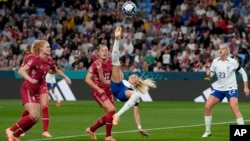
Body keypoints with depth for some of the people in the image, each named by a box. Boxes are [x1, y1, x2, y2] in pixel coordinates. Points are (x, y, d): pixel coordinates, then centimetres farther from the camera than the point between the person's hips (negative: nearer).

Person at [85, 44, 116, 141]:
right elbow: (87, 79, -15)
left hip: (108, 91, 7)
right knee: (111, 110, -21)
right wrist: (98, 89, -20)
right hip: (98, 91, -7)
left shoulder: (110, 63, 3)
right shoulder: (96, 64, -12)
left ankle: (91, 129, 26)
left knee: (109, 115, 6)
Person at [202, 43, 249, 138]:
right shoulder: (215, 62, -2)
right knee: (207, 107, -6)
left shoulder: (233, 62, -11)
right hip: (219, 88, 4)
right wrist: (208, 74, -17)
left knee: (234, 108, -24)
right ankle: (207, 131, 10)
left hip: (231, 88, -4)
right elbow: (211, 74, 8)